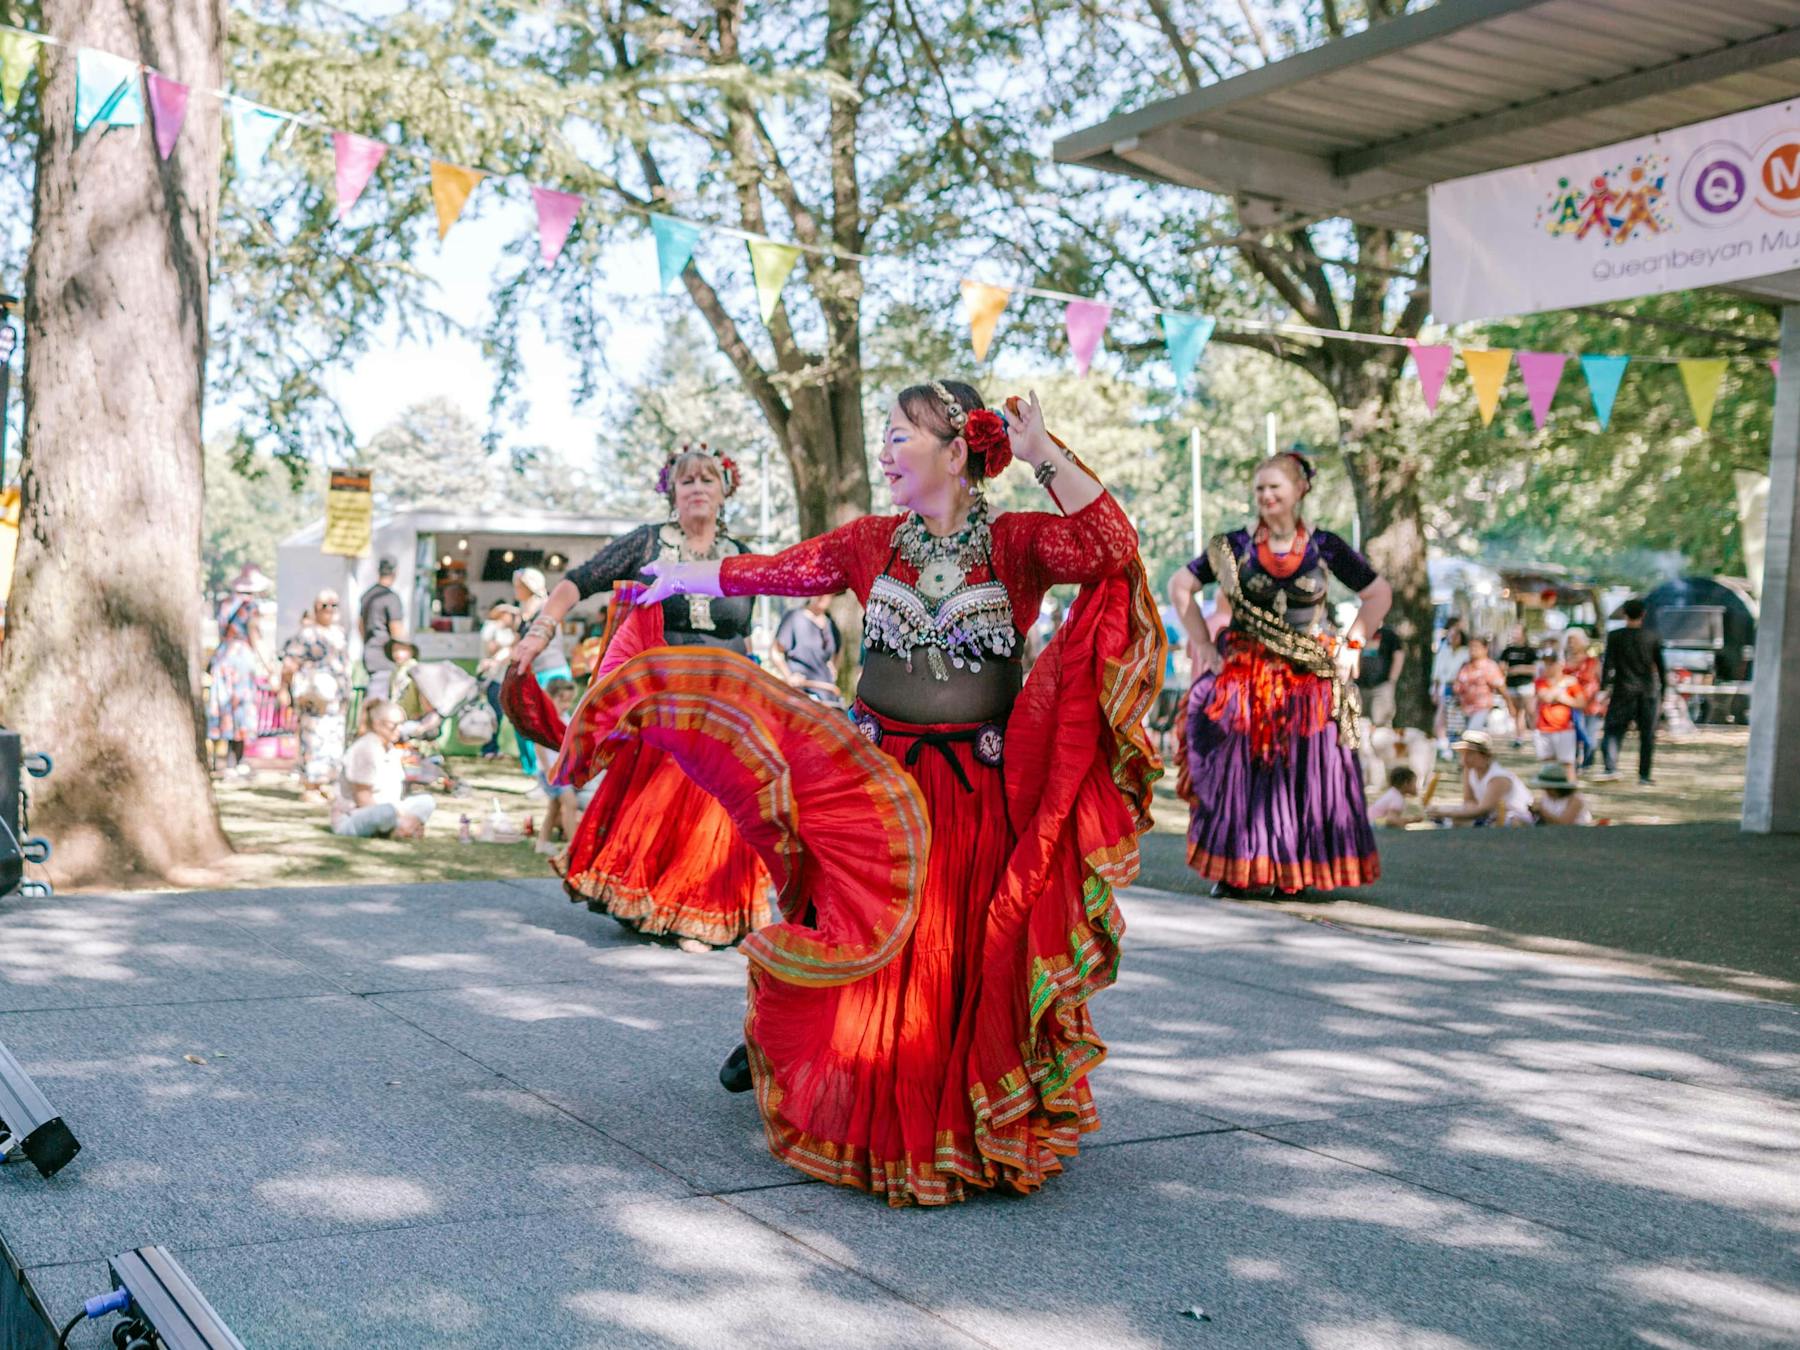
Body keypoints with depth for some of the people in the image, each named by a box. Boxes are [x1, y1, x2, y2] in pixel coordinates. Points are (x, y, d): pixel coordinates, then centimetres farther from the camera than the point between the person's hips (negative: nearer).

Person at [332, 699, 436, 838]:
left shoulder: (392, 750, 10)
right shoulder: (365, 750, -17)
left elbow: (393, 793, 10)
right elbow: (362, 799, -20)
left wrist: (404, 817, -10)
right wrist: (401, 816, -21)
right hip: (349, 820, -10)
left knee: (426, 801, 2)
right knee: (388, 811, -39)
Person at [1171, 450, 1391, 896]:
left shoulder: (1325, 548, 3)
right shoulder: (1234, 546, 2)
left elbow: (1379, 594, 12)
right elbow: (1180, 586, 8)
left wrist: (1351, 644, 2)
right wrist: (1202, 644, 1)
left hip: (1308, 680, 0)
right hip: (1244, 676, 0)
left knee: (1304, 776, 0)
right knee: (1237, 773, -2)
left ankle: (1296, 871, 8)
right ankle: (1233, 869, 5)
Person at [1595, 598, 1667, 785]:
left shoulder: (1614, 636, -3)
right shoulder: (1652, 637, 2)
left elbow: (1608, 664, -6)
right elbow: (1661, 666, 6)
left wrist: (1604, 689, -2)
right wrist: (1663, 692, 13)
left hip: (1623, 691, -2)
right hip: (1648, 692, 2)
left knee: (1613, 730, 2)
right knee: (1647, 734, 7)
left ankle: (1610, 768, -16)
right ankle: (1644, 775, 7)